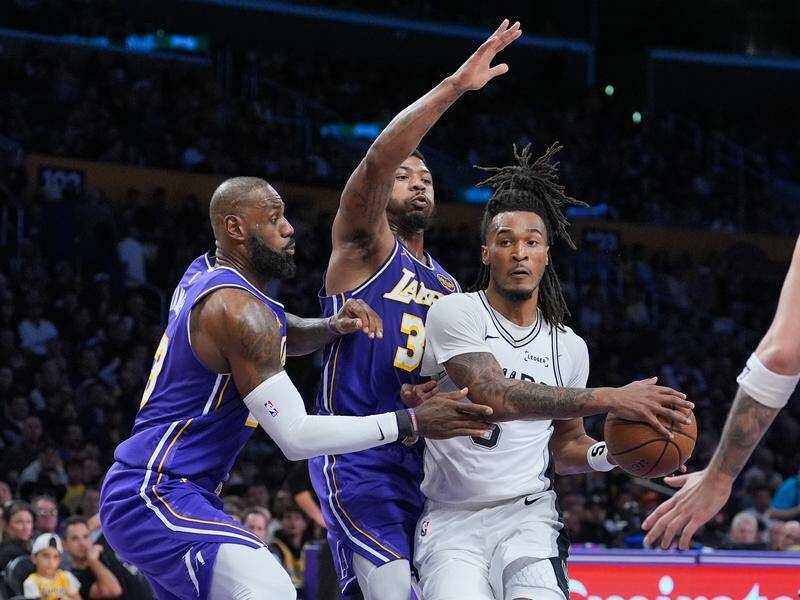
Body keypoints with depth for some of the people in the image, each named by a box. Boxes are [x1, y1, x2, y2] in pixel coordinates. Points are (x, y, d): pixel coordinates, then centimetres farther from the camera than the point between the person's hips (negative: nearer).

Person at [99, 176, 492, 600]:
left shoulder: (203, 275, 10)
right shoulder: (238, 309, -18)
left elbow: (277, 338, 28)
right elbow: (296, 437, -21)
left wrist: (333, 326, 5)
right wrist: (411, 423, -20)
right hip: (155, 498, -11)